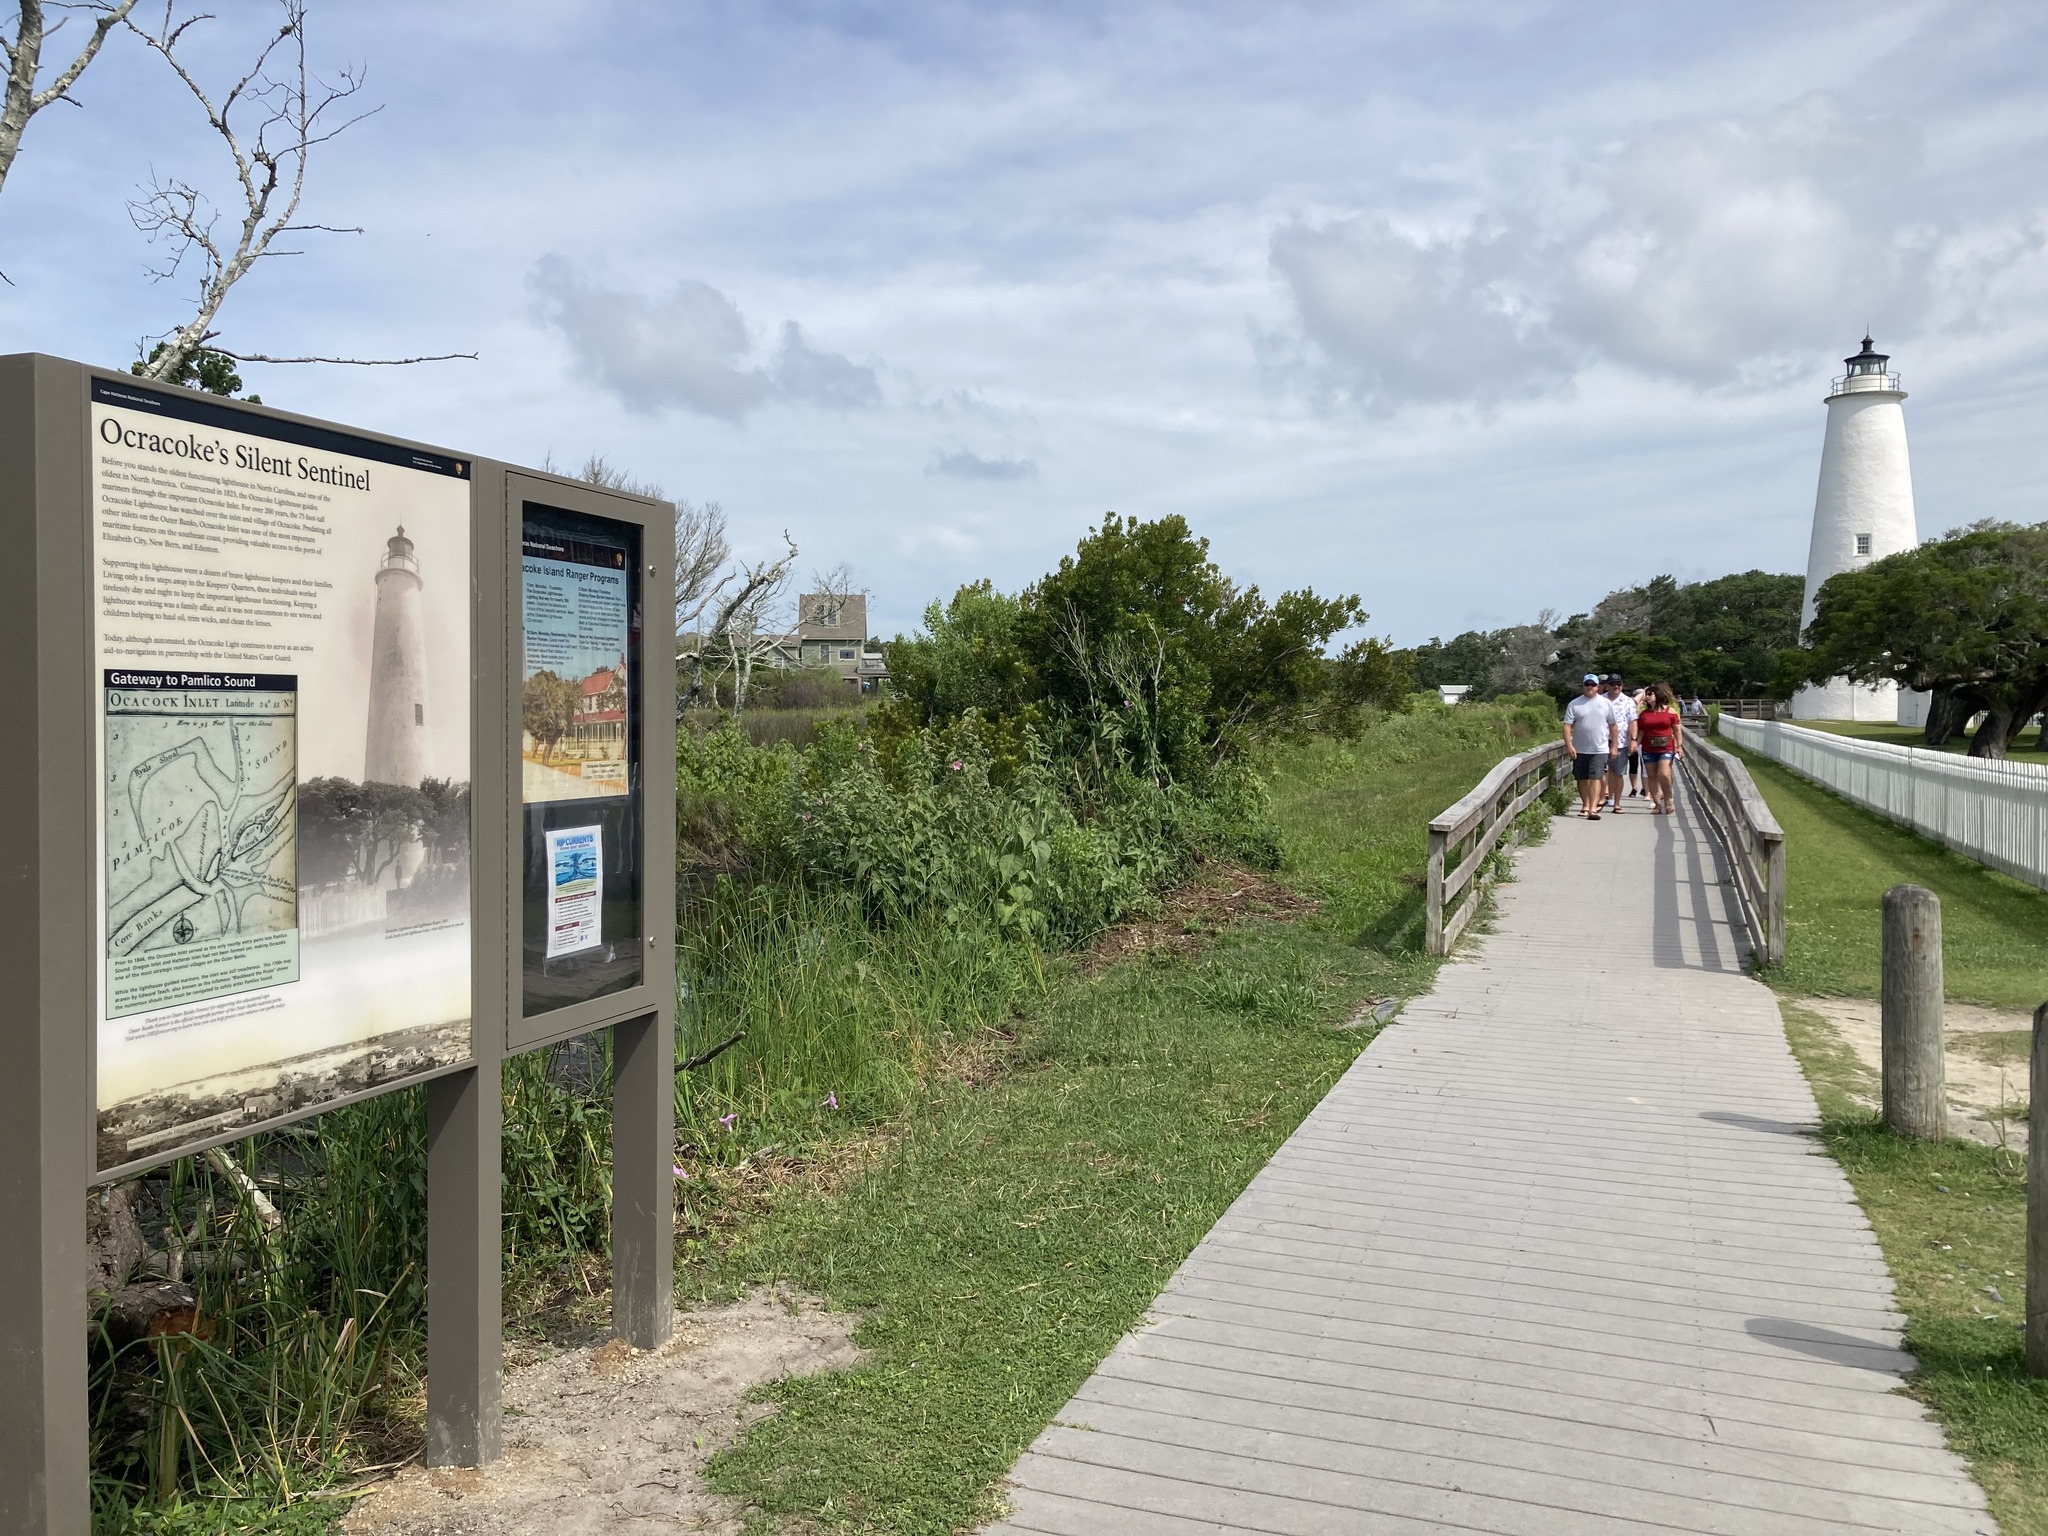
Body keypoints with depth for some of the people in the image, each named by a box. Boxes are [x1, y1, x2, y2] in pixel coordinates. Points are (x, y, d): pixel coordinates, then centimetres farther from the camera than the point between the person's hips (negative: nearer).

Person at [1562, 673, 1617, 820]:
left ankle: (1593, 809, -16)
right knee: (1582, 779, 10)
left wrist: (1613, 746, 8)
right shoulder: (1574, 704, 1)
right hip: (1579, 750, 1)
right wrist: (1569, 745, -14)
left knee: (1596, 778, -11)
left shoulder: (1606, 703, 5)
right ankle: (1585, 806, 26)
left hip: (1600, 749, -1)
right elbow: (1567, 726, -3)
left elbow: (1612, 725, 10)